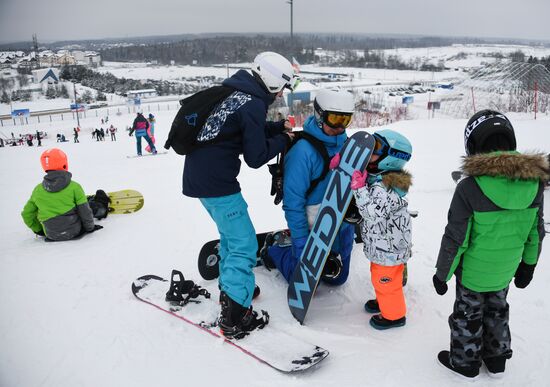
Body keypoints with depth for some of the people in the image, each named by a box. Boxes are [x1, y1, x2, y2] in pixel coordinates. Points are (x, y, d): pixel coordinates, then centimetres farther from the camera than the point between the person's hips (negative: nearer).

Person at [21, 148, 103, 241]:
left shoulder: (38, 190, -2)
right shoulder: (74, 187, -14)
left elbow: (27, 214, 5)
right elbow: (85, 212, -10)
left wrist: (39, 230, 19)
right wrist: (90, 227, 7)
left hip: (51, 236, 3)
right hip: (74, 232, -3)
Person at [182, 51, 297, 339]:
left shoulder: (235, 92, 11)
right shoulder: (253, 105, -15)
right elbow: (255, 157, -12)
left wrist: (278, 127, 14)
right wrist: (282, 140, 3)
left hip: (197, 175, 10)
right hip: (217, 183, -10)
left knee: (230, 234, 25)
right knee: (243, 245, -2)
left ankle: (229, 289, 39)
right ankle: (234, 318, 2)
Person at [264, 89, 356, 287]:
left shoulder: (346, 144, -3)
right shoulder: (303, 151, -23)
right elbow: (293, 202, -22)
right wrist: (301, 244, -21)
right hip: (312, 229, -6)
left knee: (337, 278, 20)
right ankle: (276, 247, 30)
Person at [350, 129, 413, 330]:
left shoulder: (385, 188, -30)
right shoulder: (375, 177, 0)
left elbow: (373, 212, -36)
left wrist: (359, 188, -36)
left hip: (389, 248, -10)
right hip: (381, 245, 10)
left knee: (386, 281, 9)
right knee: (379, 277, 28)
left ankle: (394, 315, 29)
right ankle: (384, 301, 50)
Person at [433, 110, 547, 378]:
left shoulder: (469, 187, -28)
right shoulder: (534, 182, -12)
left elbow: (455, 239, -21)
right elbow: (536, 231, 0)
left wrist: (442, 274, -7)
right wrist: (528, 265, 16)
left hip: (472, 272, -5)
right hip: (505, 272, 5)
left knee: (468, 315, 18)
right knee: (497, 310, 27)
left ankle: (465, 362, 37)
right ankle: (497, 359, 46)